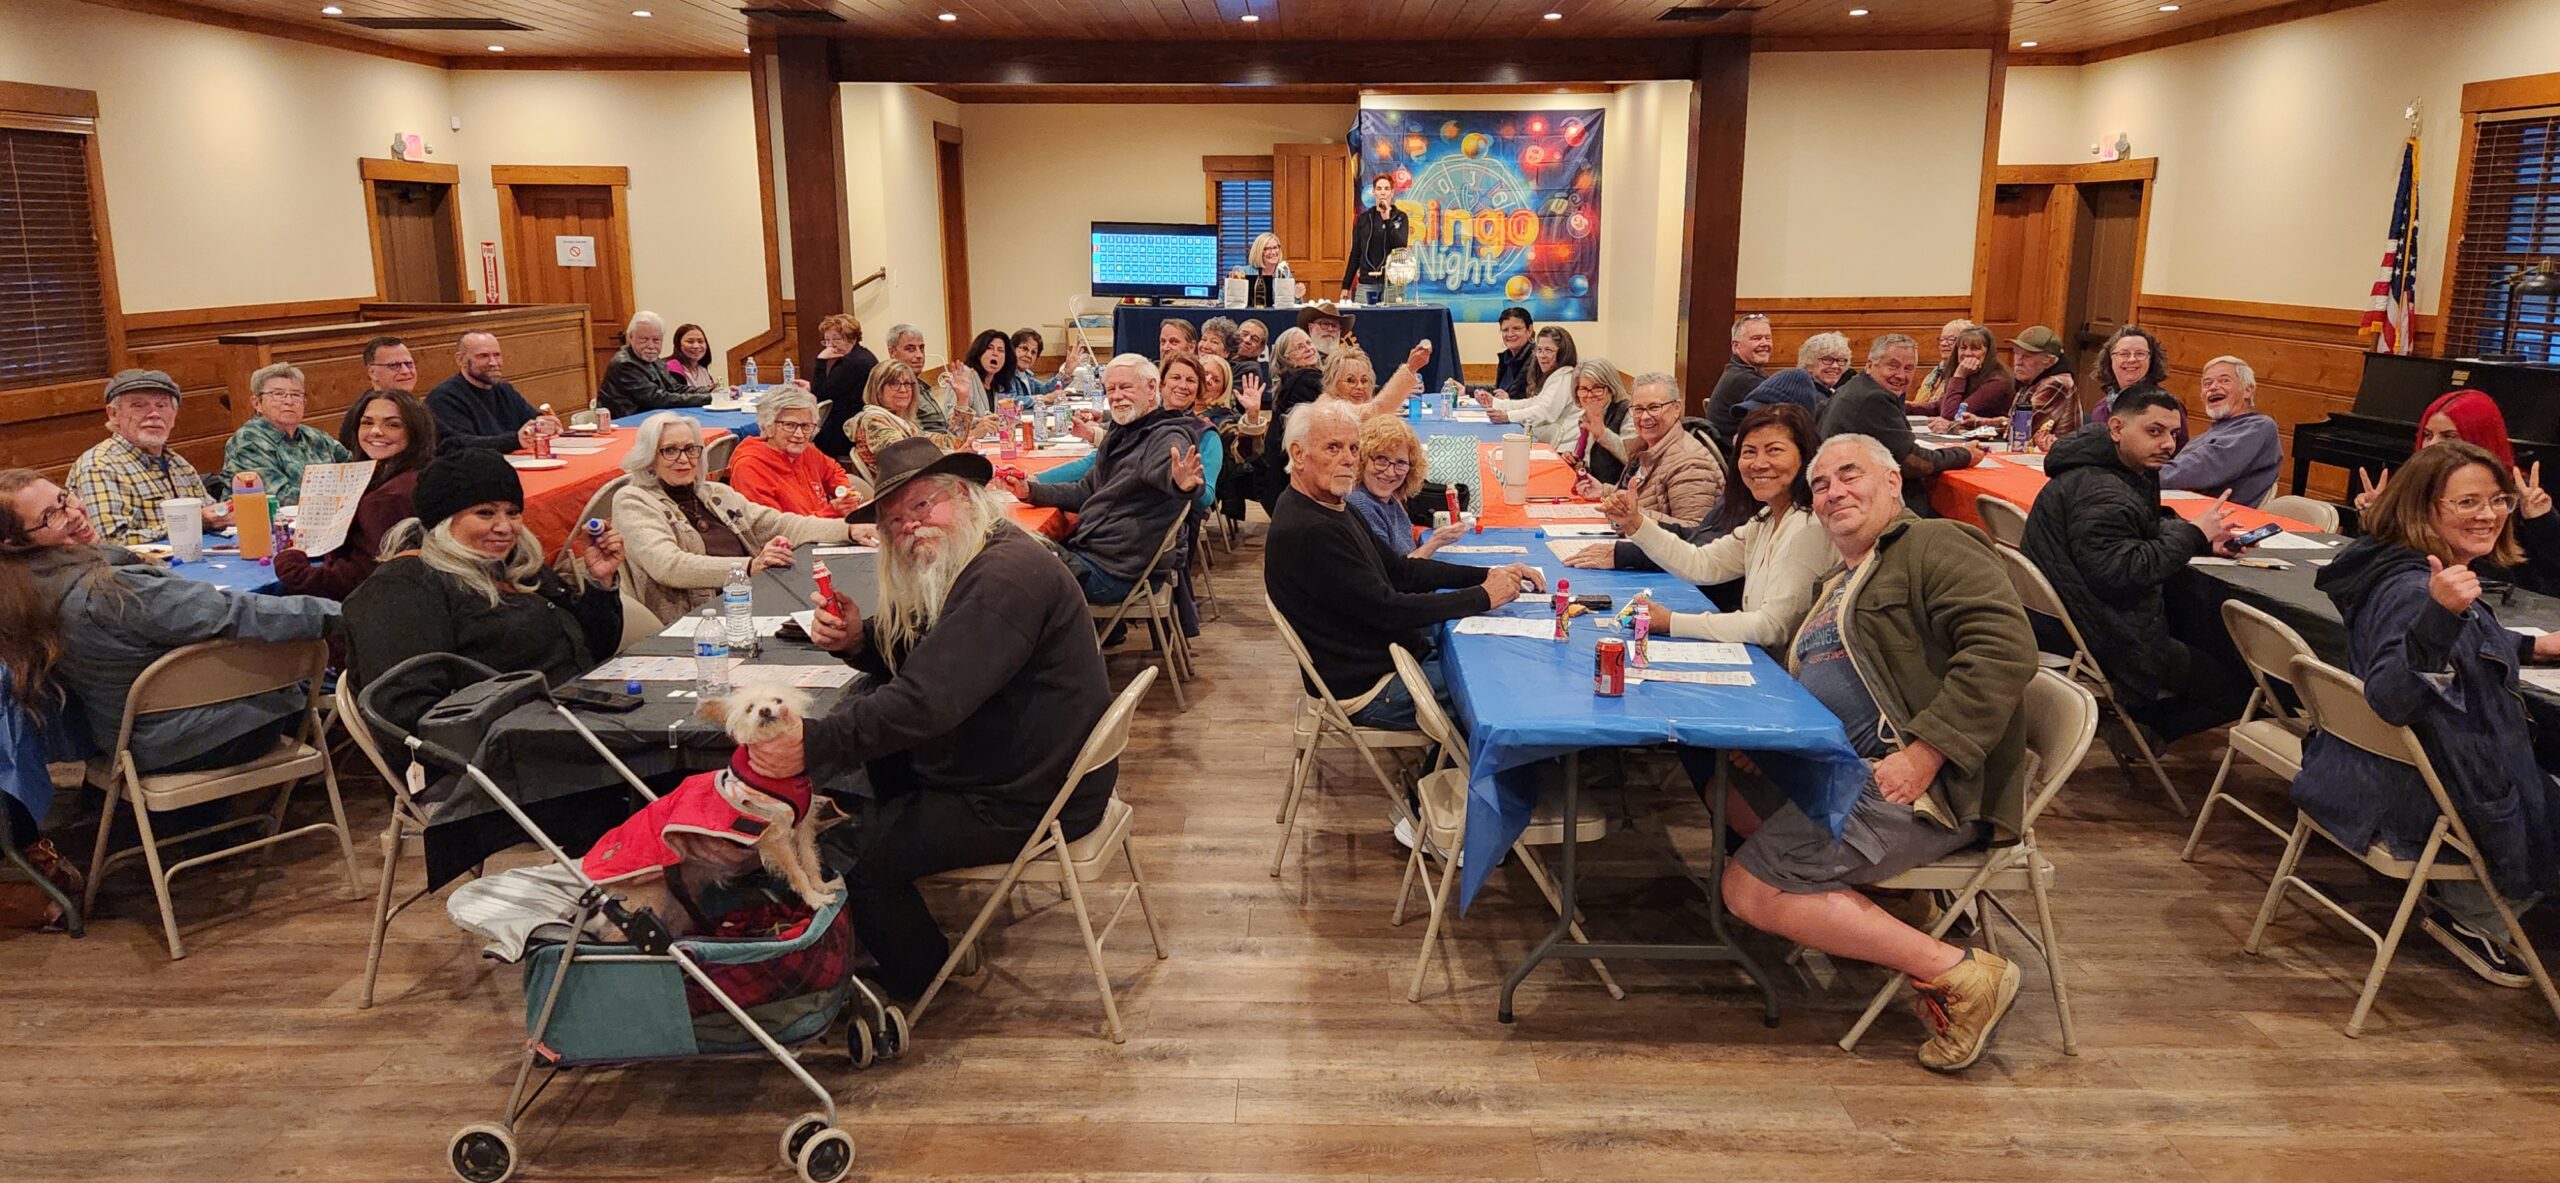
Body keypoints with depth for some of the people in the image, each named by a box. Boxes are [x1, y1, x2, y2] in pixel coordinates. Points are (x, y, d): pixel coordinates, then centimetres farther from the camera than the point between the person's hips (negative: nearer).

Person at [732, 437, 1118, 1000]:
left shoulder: (1005, 577, -26)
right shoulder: (961, 568, 10)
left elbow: (927, 700, -34)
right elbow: (915, 662, 16)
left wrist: (814, 742, -37)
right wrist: (858, 640, -5)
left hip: (1027, 801, -11)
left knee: (848, 856, -10)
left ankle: (916, 979, 18)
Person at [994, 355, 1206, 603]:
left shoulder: (1167, 438, -14)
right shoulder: (1121, 435, 16)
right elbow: (1087, 489, 25)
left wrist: (1182, 484, -62)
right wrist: (1031, 491, 13)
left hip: (1113, 571, -9)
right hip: (1082, 551, 9)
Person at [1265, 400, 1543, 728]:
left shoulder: (1335, 508, 8)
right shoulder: (1307, 532, -25)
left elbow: (1400, 571, 10)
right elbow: (1385, 610, -25)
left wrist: (1489, 574, 0)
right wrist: (1483, 596, -19)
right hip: (1368, 687, -10)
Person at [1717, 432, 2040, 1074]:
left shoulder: (1935, 547, -5)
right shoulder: (1836, 586, 25)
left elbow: (2005, 647, -20)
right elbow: (1810, 692, 26)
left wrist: (1925, 752, -25)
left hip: (1923, 784, -10)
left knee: (1751, 890, -16)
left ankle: (1959, 973, -11)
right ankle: (1874, 903, 4)